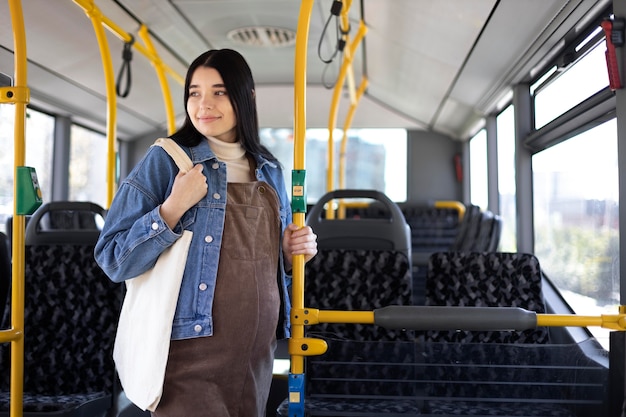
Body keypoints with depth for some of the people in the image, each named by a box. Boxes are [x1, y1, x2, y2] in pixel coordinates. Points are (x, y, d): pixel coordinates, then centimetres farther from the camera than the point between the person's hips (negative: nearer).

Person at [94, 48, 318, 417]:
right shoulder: (165, 161, -6)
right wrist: (174, 206, -20)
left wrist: (292, 252, 0)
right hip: (191, 355, -5)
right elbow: (113, 260, -10)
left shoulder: (269, 171, 10)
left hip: (258, 355, 5)